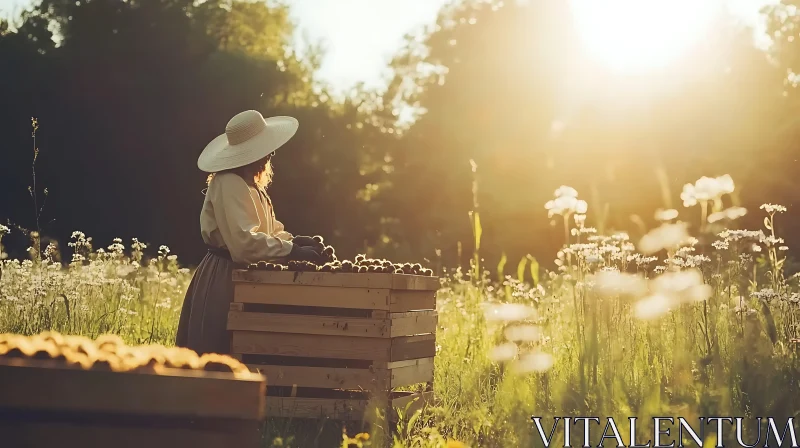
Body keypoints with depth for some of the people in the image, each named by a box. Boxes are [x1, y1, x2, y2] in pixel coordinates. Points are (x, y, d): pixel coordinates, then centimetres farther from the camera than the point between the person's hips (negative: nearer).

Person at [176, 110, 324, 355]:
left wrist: (295, 241, -4)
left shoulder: (250, 185, 14)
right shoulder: (230, 185, -20)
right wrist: (293, 251, -25)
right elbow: (244, 242, -28)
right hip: (224, 281, -10)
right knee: (216, 352, -5)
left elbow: (269, 230, 15)